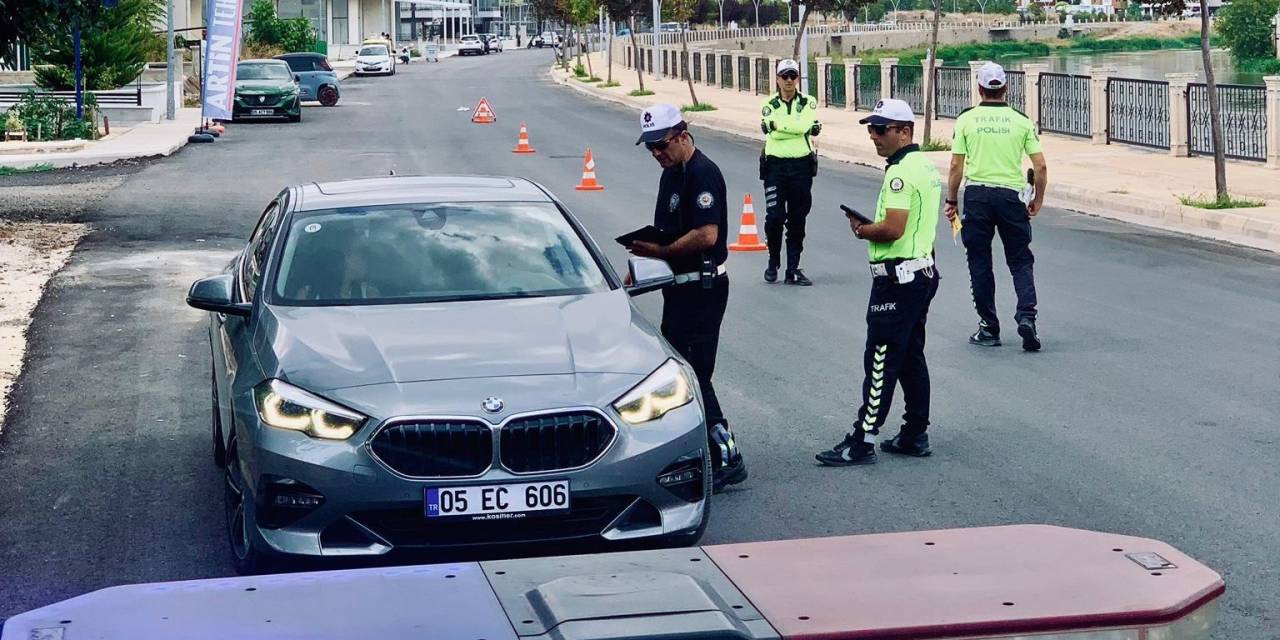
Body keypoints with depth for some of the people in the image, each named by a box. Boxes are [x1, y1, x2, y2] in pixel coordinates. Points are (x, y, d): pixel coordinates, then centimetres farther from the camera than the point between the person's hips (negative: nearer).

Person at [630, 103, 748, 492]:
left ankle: (727, 458, -6)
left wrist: (658, 252, -19)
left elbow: (707, 235, -26)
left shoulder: (703, 174, -16)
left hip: (702, 288, -10)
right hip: (680, 286, 10)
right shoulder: (671, 173, 14)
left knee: (694, 376, -10)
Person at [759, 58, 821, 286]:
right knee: (774, 217, -8)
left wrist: (778, 124, -9)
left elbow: (803, 125, -14)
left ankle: (793, 269, 12)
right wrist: (801, 128, -12)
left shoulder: (808, 103, 6)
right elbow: (773, 133, -12)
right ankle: (773, 263, 14)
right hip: (775, 165, -1)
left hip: (801, 166, 1)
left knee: (797, 220, 5)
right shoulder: (769, 104, 5)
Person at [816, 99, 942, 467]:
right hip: (923, 271, 10)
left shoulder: (901, 172, -18)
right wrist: (873, 227, 9)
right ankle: (915, 436, 20)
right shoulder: (927, 167, 14)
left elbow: (893, 229, -25)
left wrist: (862, 230, -7)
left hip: (897, 278, -10)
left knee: (881, 361, -7)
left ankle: (862, 442, -5)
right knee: (911, 357, 15)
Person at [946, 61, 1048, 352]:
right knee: (1020, 261, 9)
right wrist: (1038, 199, 13)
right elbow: (1040, 167, -1)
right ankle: (1026, 316, -10)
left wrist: (951, 201, 9)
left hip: (977, 196, 0)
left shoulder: (966, 120, -1)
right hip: (1011, 195, 0)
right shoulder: (1021, 121, 1)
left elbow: (956, 167, -2)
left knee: (980, 263, 9)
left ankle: (989, 327, 12)